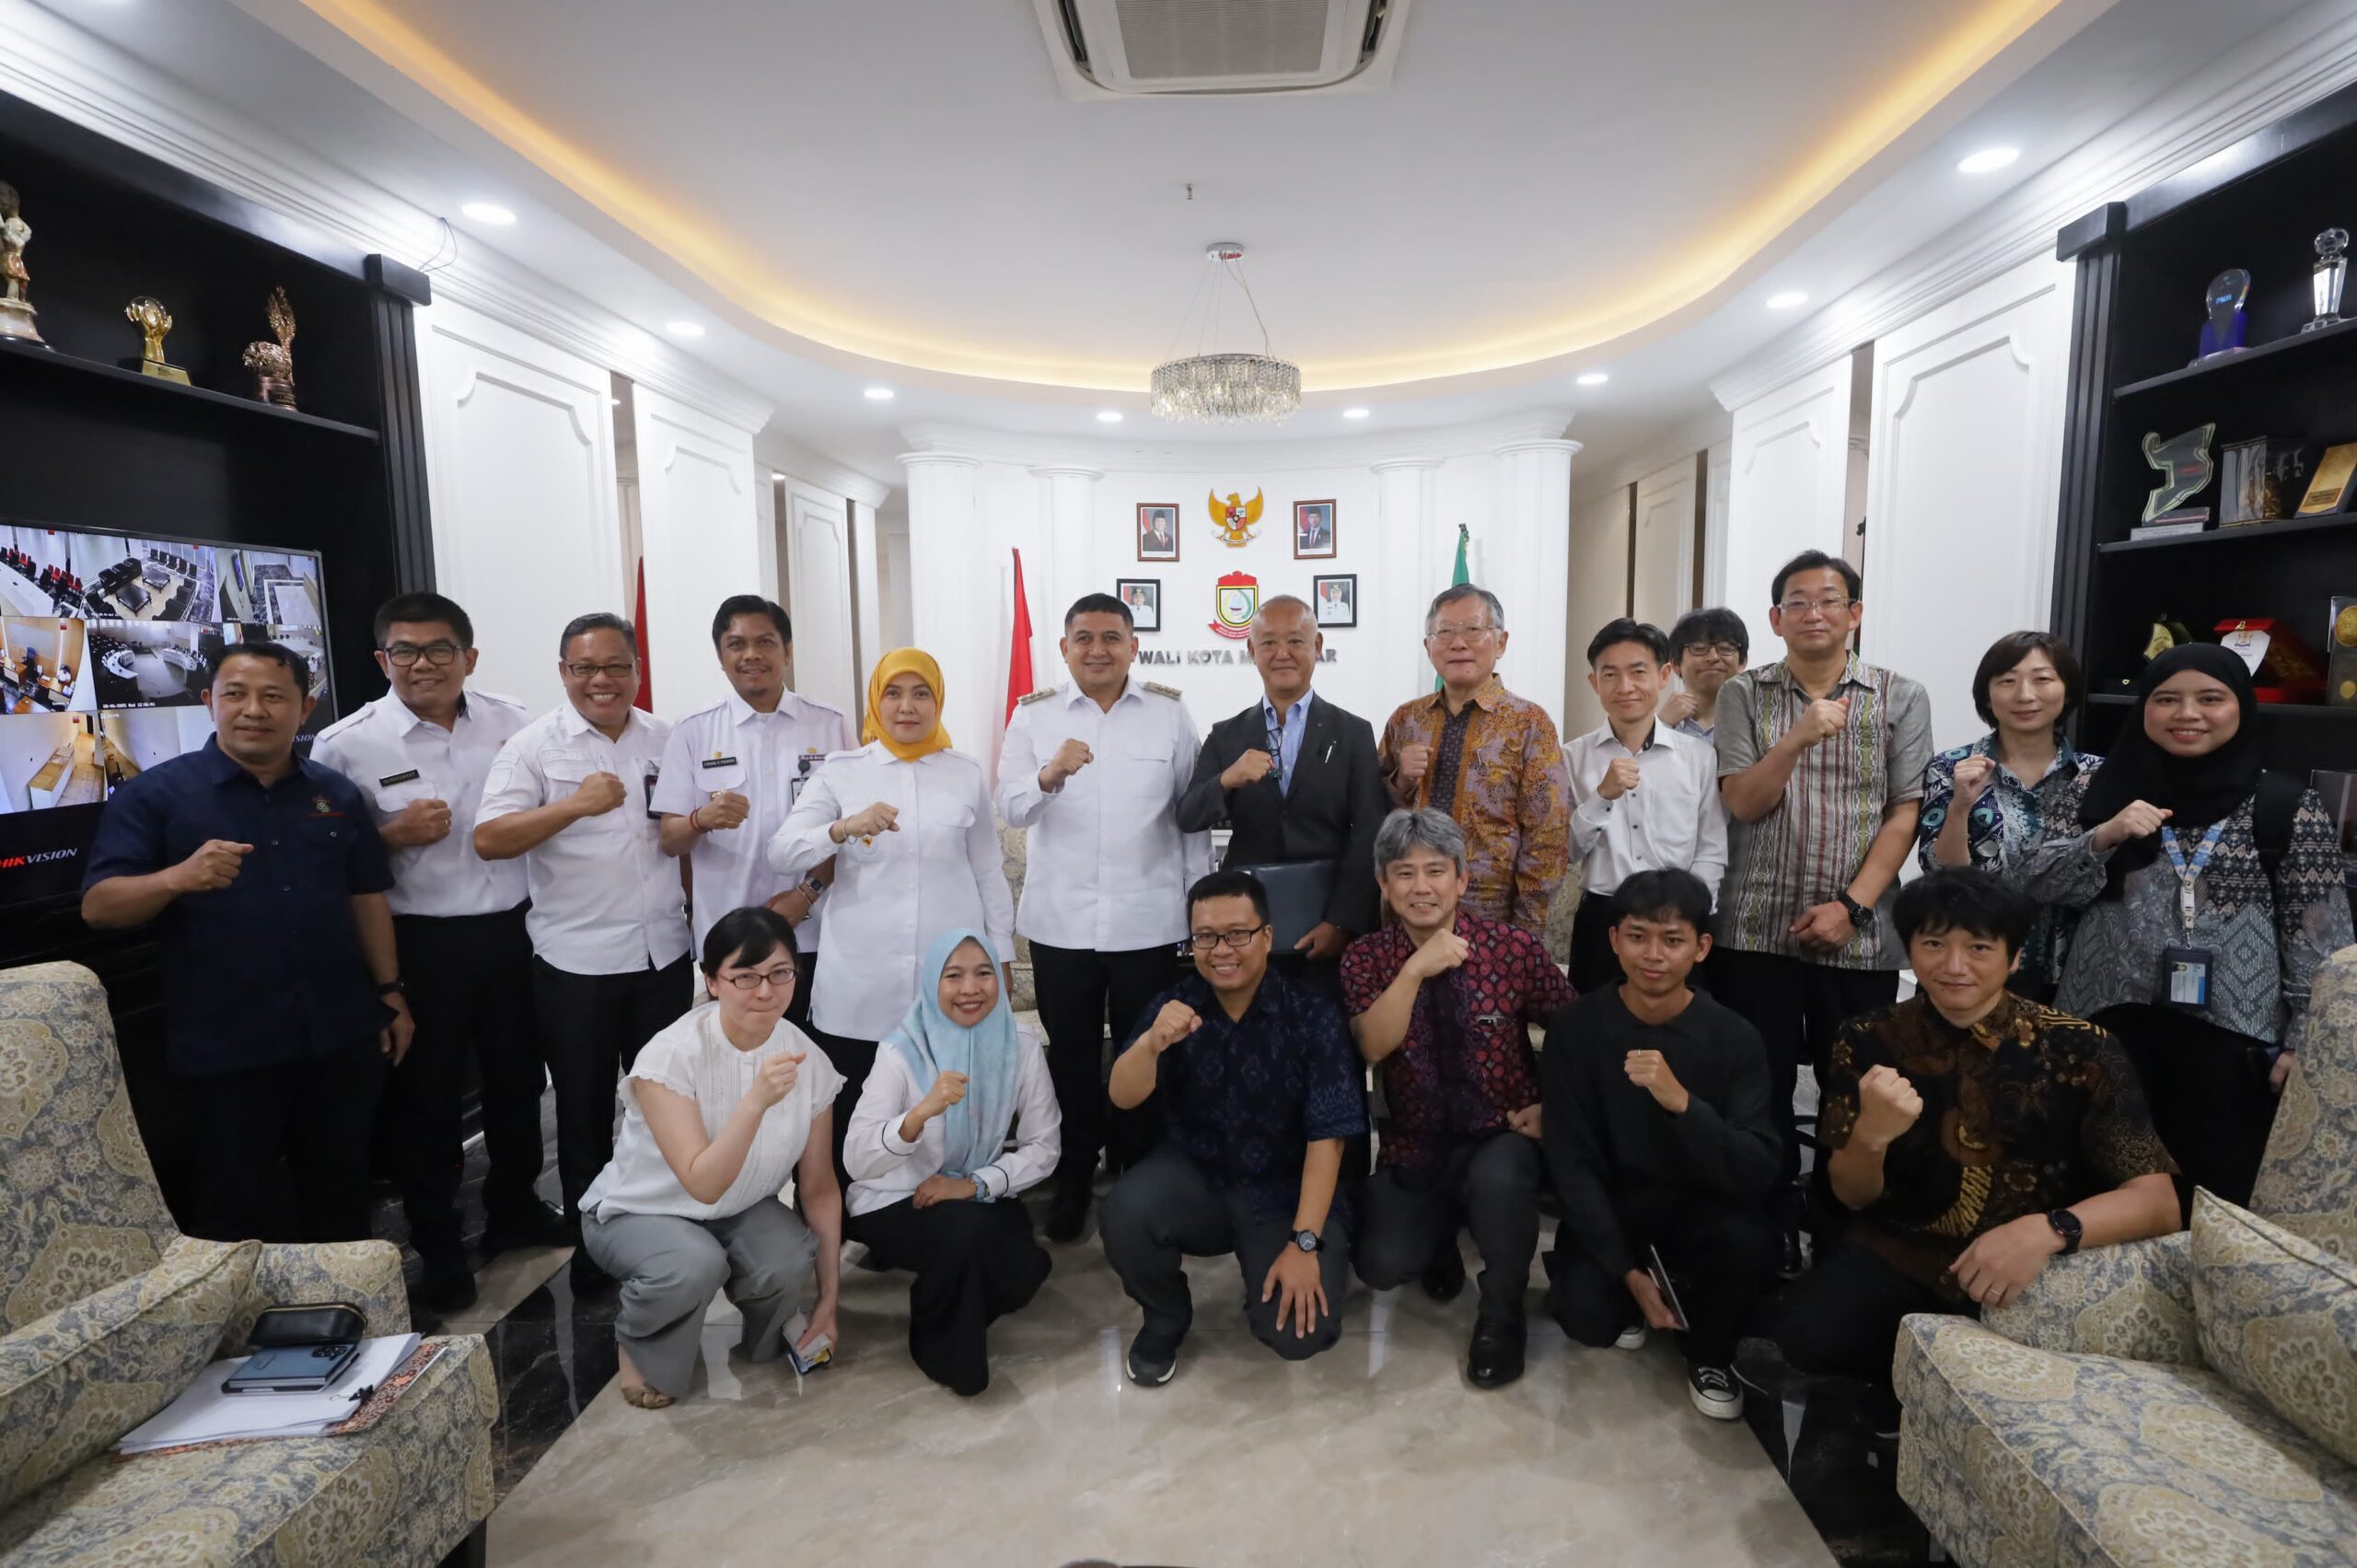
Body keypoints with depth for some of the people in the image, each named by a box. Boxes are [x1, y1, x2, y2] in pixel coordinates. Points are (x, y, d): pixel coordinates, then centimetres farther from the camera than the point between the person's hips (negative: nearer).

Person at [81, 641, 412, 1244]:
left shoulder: (336, 794, 8)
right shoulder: (155, 794, -3)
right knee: (234, 1209, 9)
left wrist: (391, 993, 9)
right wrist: (178, 878, -29)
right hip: (224, 1050, -3)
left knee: (341, 1193, 17)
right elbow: (98, 907, -9)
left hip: (340, 1038, 4)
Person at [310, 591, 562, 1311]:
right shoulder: (347, 744, -8)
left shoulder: (513, 722, 1)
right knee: (425, 1094, 10)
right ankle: (436, 1246, 29)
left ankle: (514, 1209, 39)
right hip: (422, 944, -3)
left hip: (511, 930, 3)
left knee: (516, 1077, 17)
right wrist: (392, 835, -19)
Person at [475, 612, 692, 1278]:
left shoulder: (665, 741, 6)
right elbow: (488, 840, -15)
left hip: (664, 954, 3)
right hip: (575, 964, -3)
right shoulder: (533, 745, -6)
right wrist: (574, 805, -28)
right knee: (585, 1112, 11)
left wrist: (693, 911, 11)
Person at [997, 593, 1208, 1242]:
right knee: (1071, 1055, 12)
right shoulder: (1034, 715, 2)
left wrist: (1201, 905, 1)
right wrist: (1050, 774, -27)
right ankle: (1073, 1179, 30)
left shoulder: (1170, 713, 1)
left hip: (1148, 920, -1)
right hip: (1060, 921, 1)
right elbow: (1011, 809, -7)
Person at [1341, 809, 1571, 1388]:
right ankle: (1445, 1233, 19)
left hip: (1503, 1138, -1)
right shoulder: (1365, 959, -5)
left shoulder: (1514, 947, -8)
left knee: (1498, 1179, -36)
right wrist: (1415, 969, -29)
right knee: (1383, 1264, -19)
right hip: (1415, 1147, 2)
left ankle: (1501, 1315, -4)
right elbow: (1373, 1046, -20)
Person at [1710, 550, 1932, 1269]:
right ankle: (1769, 1238, 20)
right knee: (1759, 1091, 5)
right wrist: (1800, 737, -18)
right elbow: (1742, 803, -3)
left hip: (1859, 935, 0)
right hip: (1756, 930, 0)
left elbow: (1905, 813, -1)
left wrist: (1851, 904, -11)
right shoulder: (1743, 695, 5)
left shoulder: (1901, 699, 5)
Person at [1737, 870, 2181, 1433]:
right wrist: (1870, 1134, -28)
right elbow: (1852, 1197, -3)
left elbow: (2157, 1200, -12)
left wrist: (2049, 1231, -33)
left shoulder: (2079, 1050, -10)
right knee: (1803, 1341, -23)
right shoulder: (1869, 1042, -6)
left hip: (2034, 1277, 0)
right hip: (1899, 1256, 1)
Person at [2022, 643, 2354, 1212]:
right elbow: (2040, 884, -2)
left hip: (2231, 1034, -1)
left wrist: (2305, 1038, -3)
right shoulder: (2094, 791, 3)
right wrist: (2103, 838, -18)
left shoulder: (2289, 807, 0)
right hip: (2107, 1022, 1)